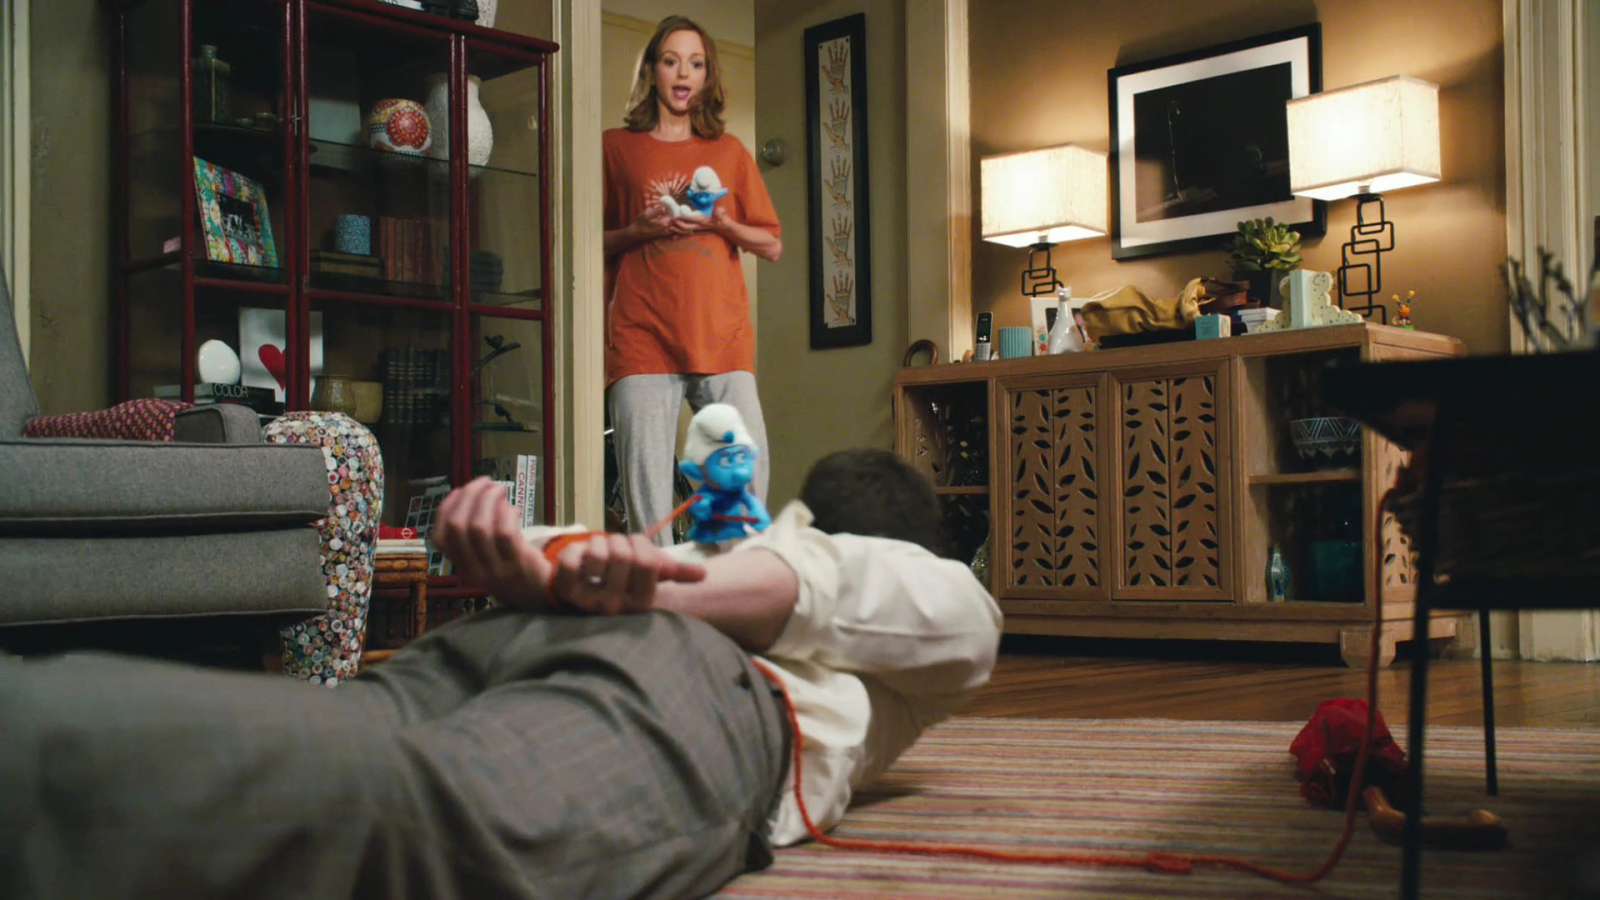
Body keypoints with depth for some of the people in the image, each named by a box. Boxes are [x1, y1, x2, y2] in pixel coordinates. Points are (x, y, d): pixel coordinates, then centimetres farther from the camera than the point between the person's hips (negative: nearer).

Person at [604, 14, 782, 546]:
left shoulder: (729, 152, 18)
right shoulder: (616, 146, 12)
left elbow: (772, 245, 17)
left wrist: (722, 223, -2)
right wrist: (639, 231, -6)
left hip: (722, 336, 2)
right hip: (643, 336, -2)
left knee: (749, 471, -7)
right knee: (646, 482, -8)